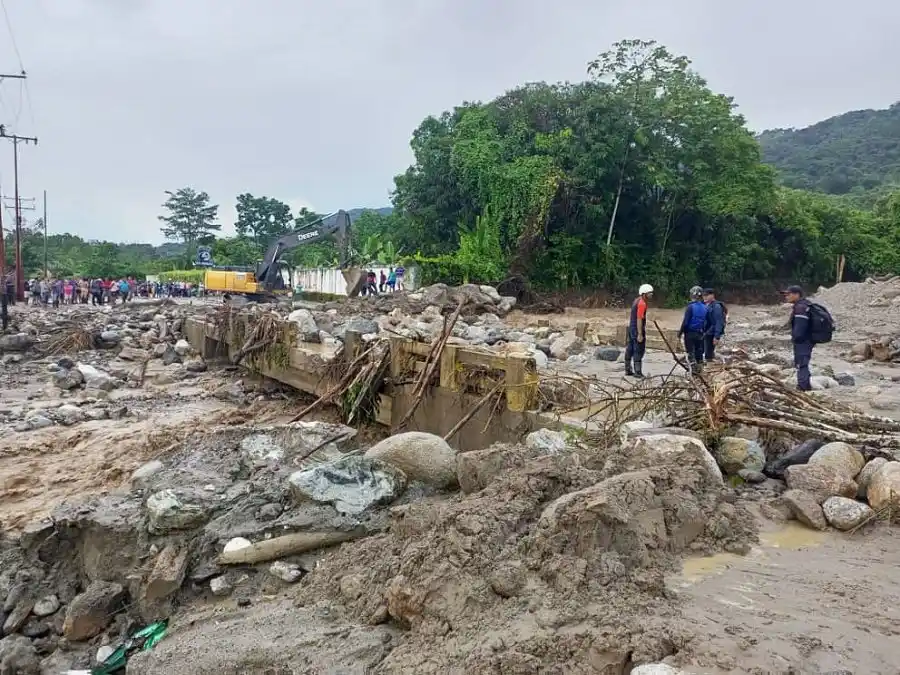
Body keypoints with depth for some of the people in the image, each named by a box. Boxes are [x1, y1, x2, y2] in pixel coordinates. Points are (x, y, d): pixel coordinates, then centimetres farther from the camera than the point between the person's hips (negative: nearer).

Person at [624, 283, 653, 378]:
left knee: (630, 350, 13)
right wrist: (640, 334, -24)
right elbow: (639, 319, -22)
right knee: (639, 351, -6)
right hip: (637, 330, -10)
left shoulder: (637, 300, 12)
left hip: (631, 328, 10)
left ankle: (628, 370, 20)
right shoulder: (642, 303, -17)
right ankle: (638, 372, -4)